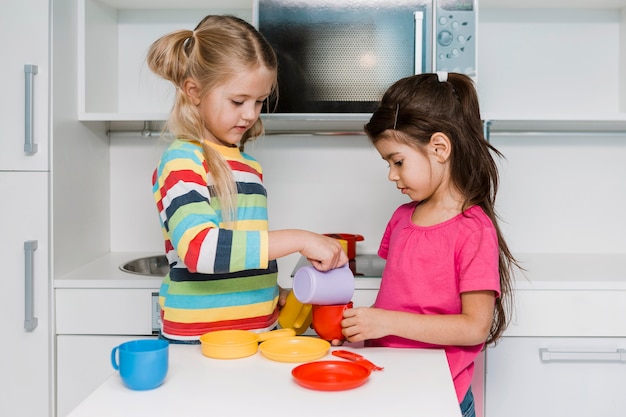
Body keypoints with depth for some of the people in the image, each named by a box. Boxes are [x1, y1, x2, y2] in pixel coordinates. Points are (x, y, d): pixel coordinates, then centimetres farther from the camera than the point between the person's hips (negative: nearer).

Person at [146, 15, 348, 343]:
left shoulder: (249, 165, 12)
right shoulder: (182, 161, -11)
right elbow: (199, 248, -28)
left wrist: (276, 295, 7)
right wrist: (298, 239, -26)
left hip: (257, 335, 6)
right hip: (199, 340, -6)